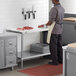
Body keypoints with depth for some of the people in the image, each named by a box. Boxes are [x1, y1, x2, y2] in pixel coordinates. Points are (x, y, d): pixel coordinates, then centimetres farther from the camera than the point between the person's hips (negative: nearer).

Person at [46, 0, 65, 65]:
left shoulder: (54, 9, -19)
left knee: (53, 46, 0)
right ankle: (60, 60, 21)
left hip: (54, 31, -8)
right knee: (59, 46, 14)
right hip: (60, 30, 8)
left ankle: (55, 61, 5)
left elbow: (51, 21, -20)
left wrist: (45, 25, -2)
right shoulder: (62, 8, 8)